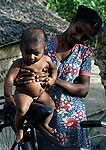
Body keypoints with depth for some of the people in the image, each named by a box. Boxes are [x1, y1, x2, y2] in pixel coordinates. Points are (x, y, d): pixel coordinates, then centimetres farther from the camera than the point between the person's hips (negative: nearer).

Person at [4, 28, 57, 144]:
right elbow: (9, 79, -23)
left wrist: (53, 78, -3)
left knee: (51, 105, -2)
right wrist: (8, 96, -21)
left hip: (40, 93, 5)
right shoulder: (19, 63, -21)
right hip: (23, 93, -5)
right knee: (22, 109, -27)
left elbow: (53, 68, 16)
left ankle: (45, 124, 24)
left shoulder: (46, 60, -6)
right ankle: (19, 130, -2)